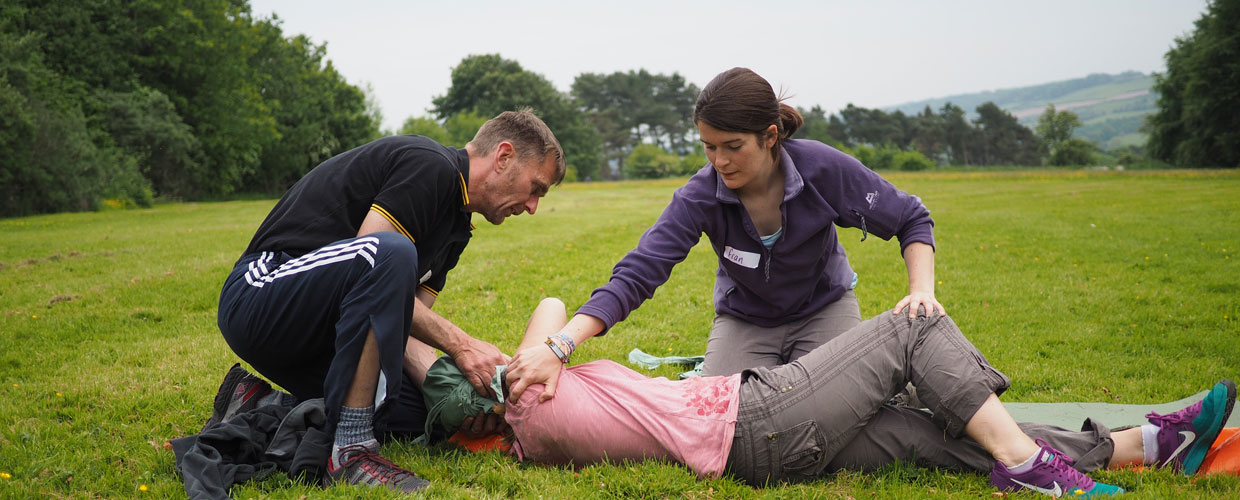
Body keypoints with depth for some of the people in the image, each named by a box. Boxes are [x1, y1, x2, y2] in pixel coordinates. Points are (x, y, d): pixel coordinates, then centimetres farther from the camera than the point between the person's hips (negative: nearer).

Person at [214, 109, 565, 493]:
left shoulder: (457, 227, 16)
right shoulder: (430, 165, -13)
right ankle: (352, 450, -31)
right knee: (389, 252, -34)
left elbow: (401, 319, 8)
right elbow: (373, 255, -24)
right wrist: (458, 343, -21)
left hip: (317, 329, 10)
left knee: (417, 415, -4)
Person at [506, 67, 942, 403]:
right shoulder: (701, 196, -27)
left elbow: (911, 220, -12)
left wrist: (922, 290, -29)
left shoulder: (824, 168, -27)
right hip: (745, 319, 1)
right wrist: (557, 348, -47)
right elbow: (636, 275, -34)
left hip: (823, 309, 0)